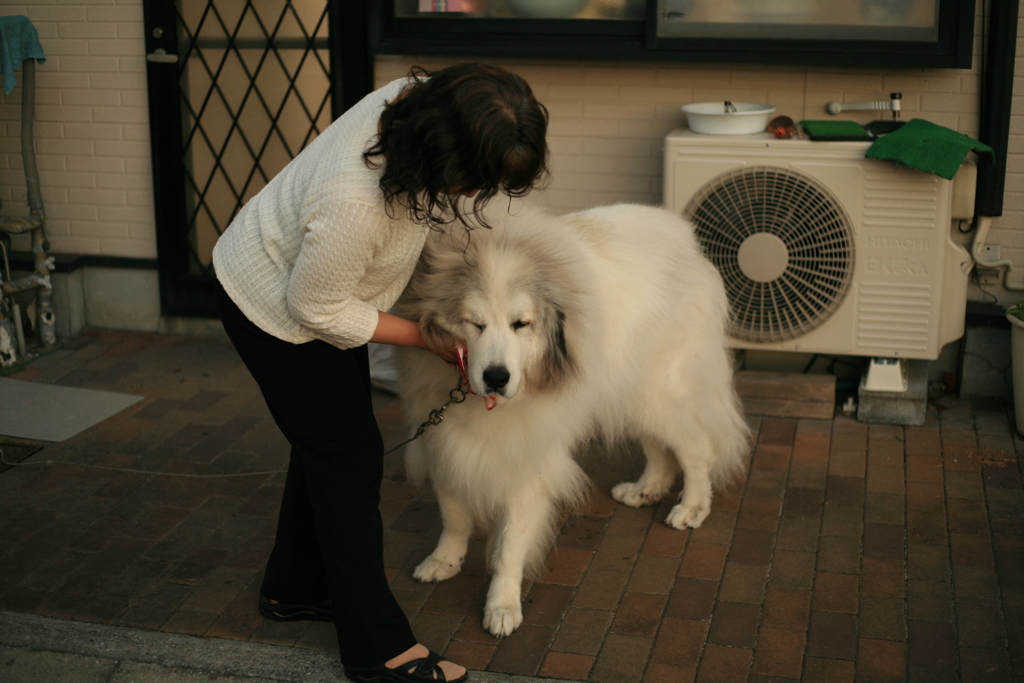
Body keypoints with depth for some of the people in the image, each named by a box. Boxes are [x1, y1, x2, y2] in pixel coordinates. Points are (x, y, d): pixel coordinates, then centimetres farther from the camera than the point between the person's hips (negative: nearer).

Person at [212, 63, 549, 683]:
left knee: (326, 440, 18)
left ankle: (295, 589, 38)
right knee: (350, 457, -2)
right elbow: (316, 310, -26)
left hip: (323, 296, 8)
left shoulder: (420, 99, -22)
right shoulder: (353, 202, -44)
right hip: (273, 308, -8)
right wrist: (427, 338, -17)